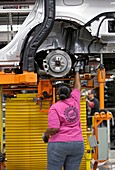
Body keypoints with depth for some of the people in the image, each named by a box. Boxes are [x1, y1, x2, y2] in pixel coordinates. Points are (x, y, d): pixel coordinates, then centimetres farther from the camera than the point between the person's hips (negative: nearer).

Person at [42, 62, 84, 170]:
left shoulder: (54, 108, -7)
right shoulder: (74, 101, 6)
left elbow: (54, 129, -16)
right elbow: (77, 87, 25)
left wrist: (45, 135, 4)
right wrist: (76, 71, 37)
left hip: (59, 144, -4)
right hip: (78, 144, 4)